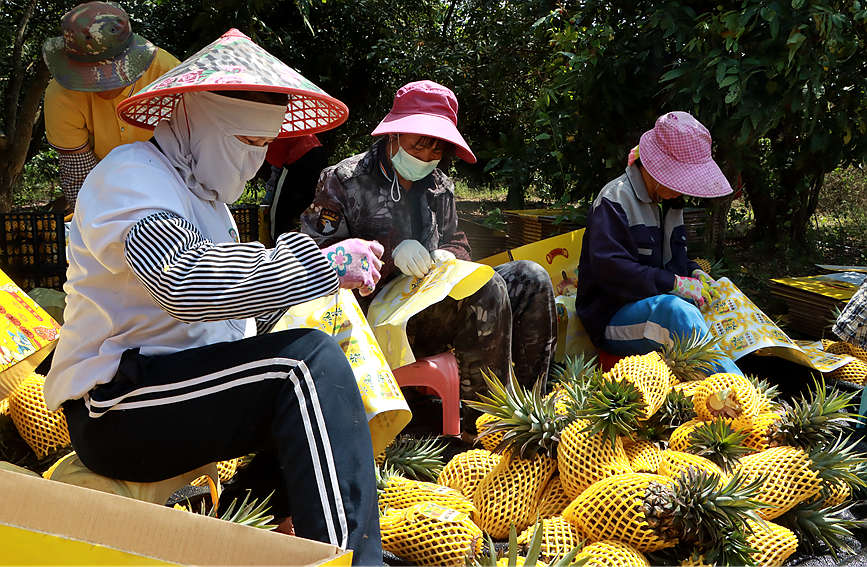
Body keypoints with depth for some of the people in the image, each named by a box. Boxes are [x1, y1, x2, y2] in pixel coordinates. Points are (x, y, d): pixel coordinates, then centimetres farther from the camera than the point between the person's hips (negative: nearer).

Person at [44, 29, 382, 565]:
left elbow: (224, 295, 20)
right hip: (112, 408, -10)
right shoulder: (130, 174, -11)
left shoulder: (203, 190, 21)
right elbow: (185, 280, -30)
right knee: (311, 362, -25)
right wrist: (319, 263, -23)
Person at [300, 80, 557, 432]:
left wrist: (449, 256, -1)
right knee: (486, 287, -29)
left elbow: (457, 242, 26)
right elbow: (317, 253, -9)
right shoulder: (344, 180, 1)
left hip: (436, 298, 7)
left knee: (531, 279, -7)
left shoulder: (440, 186, 20)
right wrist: (389, 250, -21)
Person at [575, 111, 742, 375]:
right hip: (612, 318, -9)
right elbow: (609, 267, -23)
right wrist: (675, 284, -23)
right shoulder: (615, 199, -10)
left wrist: (694, 273, 6)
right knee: (676, 309, -37)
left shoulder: (670, 202, 19)